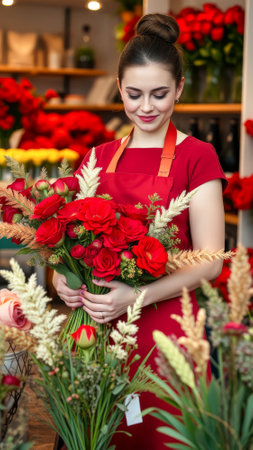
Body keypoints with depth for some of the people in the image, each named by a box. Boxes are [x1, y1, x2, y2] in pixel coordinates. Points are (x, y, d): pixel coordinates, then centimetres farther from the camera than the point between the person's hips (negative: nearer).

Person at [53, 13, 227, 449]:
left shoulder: (197, 157, -4)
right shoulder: (99, 157, 10)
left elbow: (209, 260, -10)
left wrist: (139, 296, -23)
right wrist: (63, 276, -7)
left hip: (166, 326, -4)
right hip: (97, 325, 4)